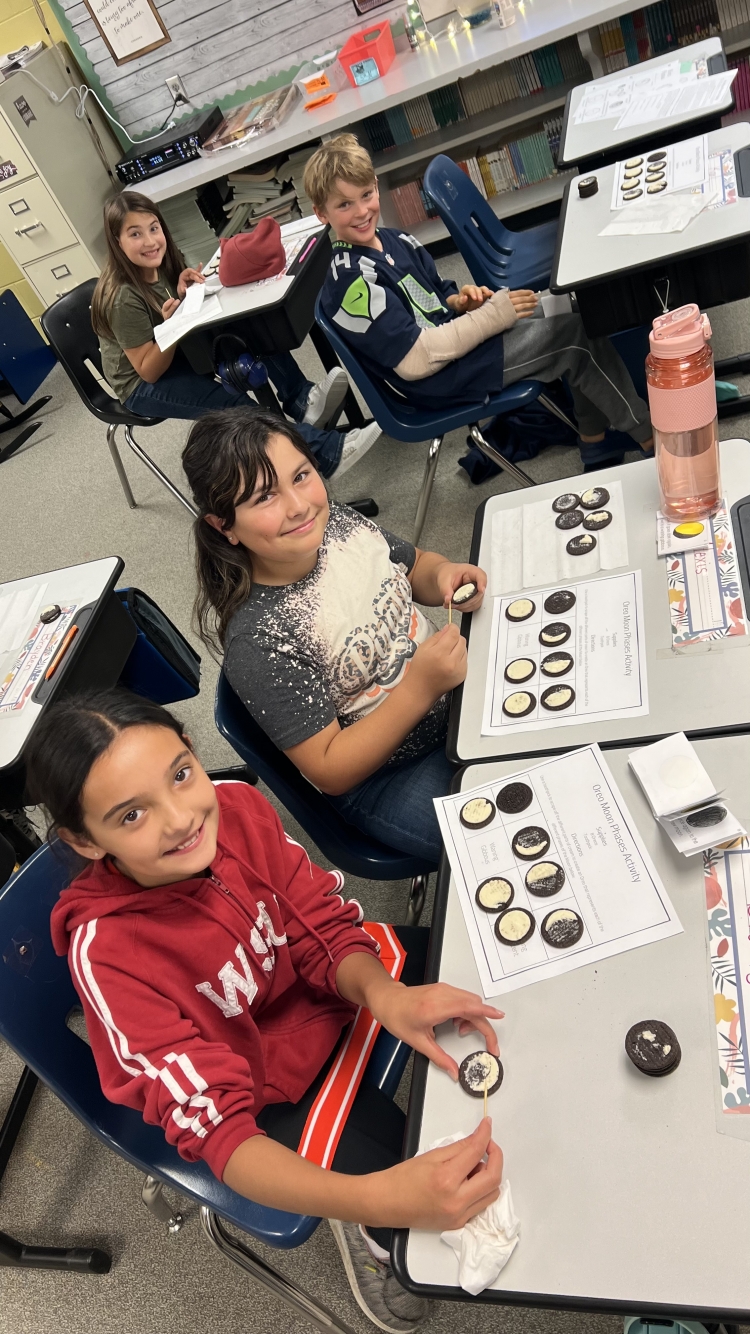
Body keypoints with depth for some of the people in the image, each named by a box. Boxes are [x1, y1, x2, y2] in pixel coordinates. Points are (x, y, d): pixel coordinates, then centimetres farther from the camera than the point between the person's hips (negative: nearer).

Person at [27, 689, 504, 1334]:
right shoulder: (106, 952, -33)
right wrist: (376, 1199, -48)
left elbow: (323, 929, -13)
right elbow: (215, 1127, -32)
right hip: (268, 1098, -4)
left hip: (330, 989, 5)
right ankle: (371, 1232, 18)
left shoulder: (238, 807, -24)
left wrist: (384, 994, -36)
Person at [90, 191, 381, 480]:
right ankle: (327, 452, -41)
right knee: (233, 405, -32)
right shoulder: (123, 299, -25)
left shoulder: (161, 263, -3)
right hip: (143, 386, -7)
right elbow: (149, 371, -22)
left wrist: (185, 294, -14)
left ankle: (301, 400, -28)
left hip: (178, 353, 8)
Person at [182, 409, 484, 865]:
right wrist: (419, 688, -35)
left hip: (454, 691, 7)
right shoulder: (257, 642, -30)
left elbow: (415, 567, 8)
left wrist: (445, 575, -16)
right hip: (387, 782, -6)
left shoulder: (340, 522, -12)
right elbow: (330, 772, -23)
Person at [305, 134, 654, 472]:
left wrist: (460, 301, -6)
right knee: (576, 335, -10)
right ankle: (650, 435, 9)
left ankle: (596, 445, 15)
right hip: (438, 381, -9)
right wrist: (491, 316, -22)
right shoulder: (352, 282, -22)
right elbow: (414, 362, -26)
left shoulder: (394, 240, 6)